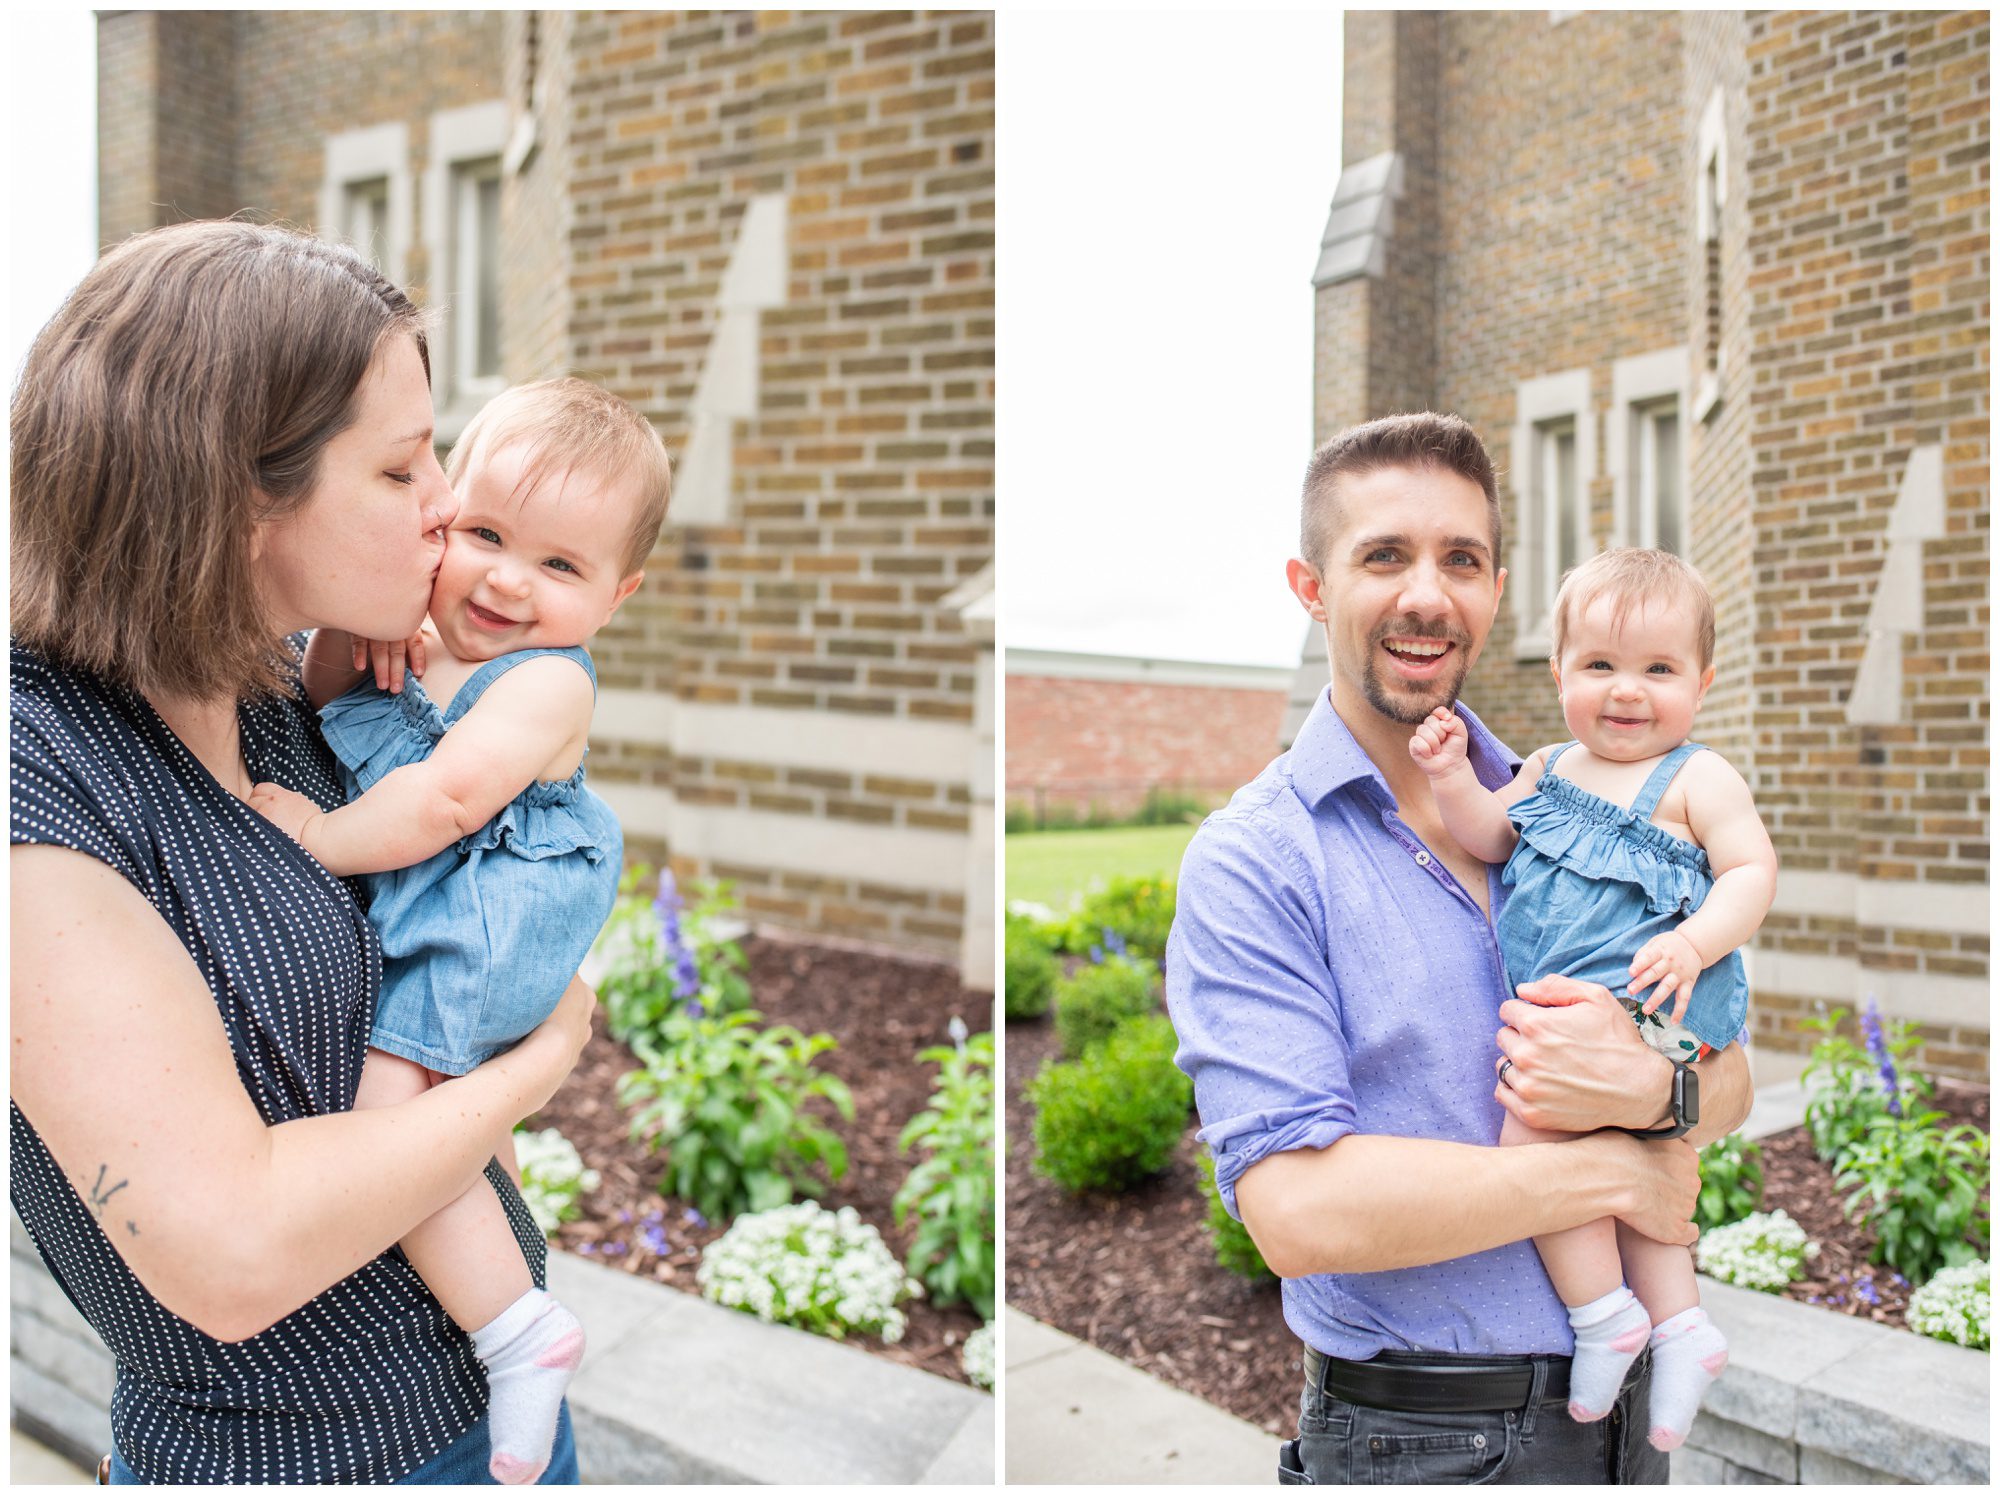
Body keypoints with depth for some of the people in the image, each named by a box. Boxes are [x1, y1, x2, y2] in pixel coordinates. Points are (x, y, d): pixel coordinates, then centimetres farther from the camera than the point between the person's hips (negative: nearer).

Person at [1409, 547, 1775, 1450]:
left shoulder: (1697, 779, -5)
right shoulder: (1550, 768, 14)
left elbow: (1751, 870, -10)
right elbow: (1489, 837, 12)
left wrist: (1695, 943, -27)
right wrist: (1453, 777, -6)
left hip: (1642, 1004, -8)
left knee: (1535, 1127, -20)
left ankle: (1604, 1313, -5)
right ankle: (1680, 1326, 29)